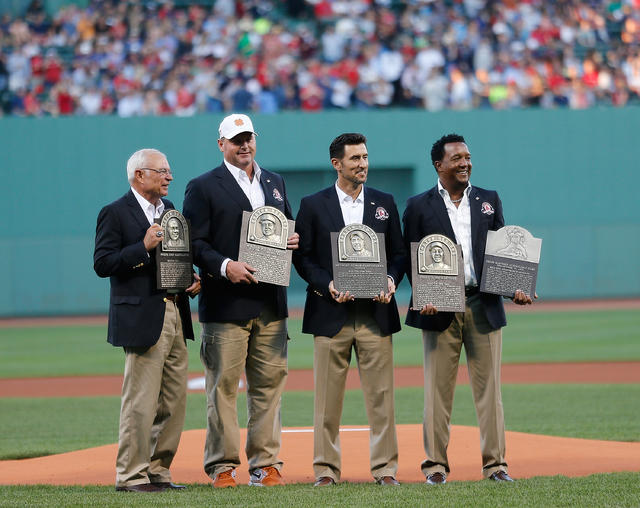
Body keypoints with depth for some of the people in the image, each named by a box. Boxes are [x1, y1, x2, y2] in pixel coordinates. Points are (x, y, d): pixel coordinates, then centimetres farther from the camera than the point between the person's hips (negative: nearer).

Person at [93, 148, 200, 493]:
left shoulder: (169, 209, 18)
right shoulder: (115, 214, -5)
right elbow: (102, 264, -13)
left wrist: (192, 279, 8)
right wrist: (143, 247, -20)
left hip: (174, 315, 8)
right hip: (142, 319, -8)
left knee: (174, 400, 8)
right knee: (141, 401, -7)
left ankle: (158, 470, 16)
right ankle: (130, 475, -1)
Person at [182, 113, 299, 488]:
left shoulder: (275, 183, 19)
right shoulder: (203, 187, 1)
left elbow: (288, 229, 26)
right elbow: (195, 243, -5)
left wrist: (294, 241, 3)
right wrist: (225, 266, -20)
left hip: (271, 302, 5)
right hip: (226, 303, -5)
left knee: (270, 384, 5)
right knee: (223, 386, -4)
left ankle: (266, 464, 10)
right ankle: (223, 466, 1)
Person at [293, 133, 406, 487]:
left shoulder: (384, 203, 12)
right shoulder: (313, 205, 5)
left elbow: (398, 253, 13)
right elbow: (302, 257, 3)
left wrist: (391, 279, -7)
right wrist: (327, 285, -12)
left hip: (375, 312, 2)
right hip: (330, 313, -1)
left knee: (381, 395, 0)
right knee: (327, 396, 1)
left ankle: (385, 467, 5)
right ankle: (326, 468, 7)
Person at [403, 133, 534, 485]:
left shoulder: (489, 201, 13)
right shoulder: (419, 206, 5)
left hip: (483, 306, 2)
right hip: (440, 309, -2)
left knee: (489, 388, 2)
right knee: (437, 389, 0)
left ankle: (495, 463, 5)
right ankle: (436, 464, 6)